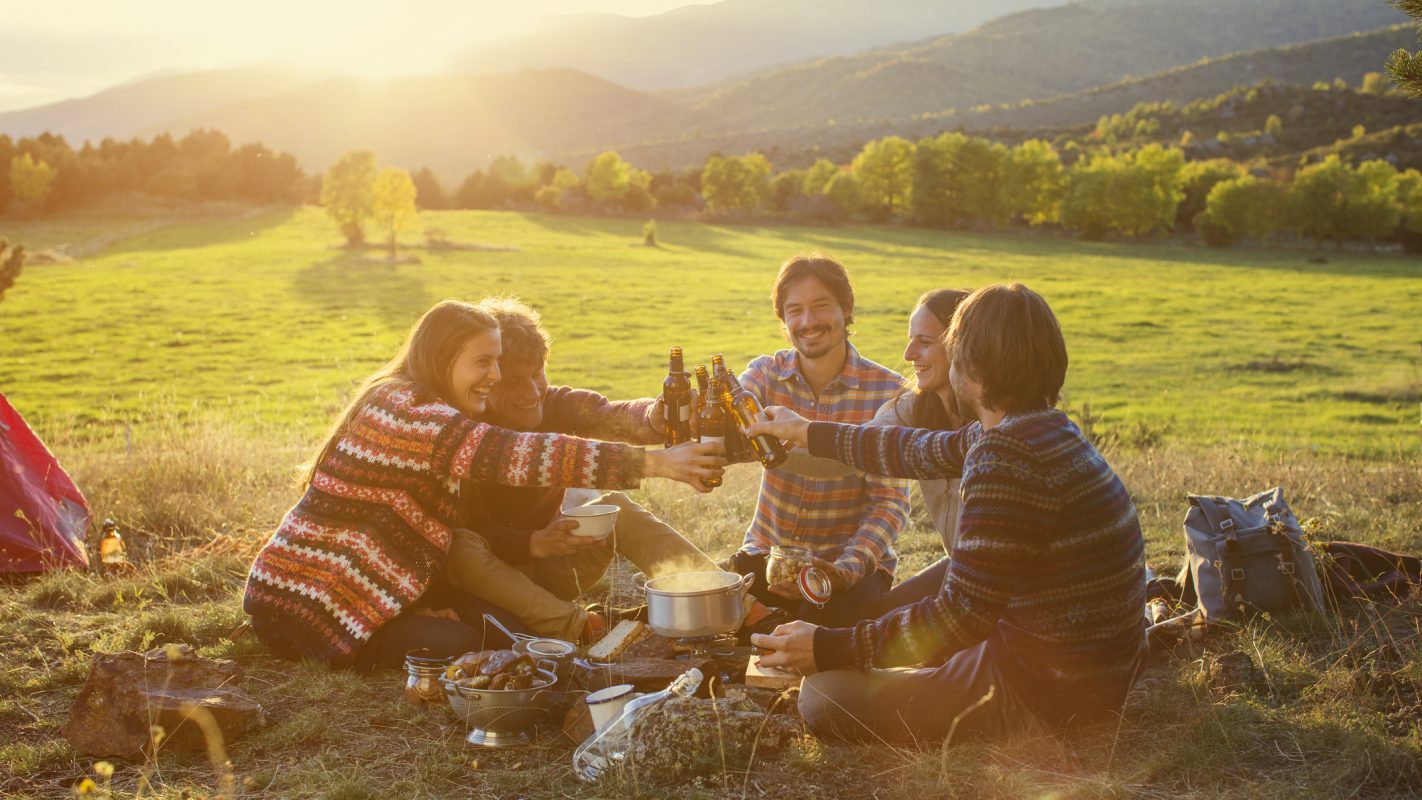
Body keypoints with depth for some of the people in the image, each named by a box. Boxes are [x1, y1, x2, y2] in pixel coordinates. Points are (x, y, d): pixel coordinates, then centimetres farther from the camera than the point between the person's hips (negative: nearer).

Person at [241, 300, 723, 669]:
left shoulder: (402, 404, 11)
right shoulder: (406, 409, -22)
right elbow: (513, 455, -34)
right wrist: (653, 463, -37)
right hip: (301, 608, -10)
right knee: (464, 649, -20)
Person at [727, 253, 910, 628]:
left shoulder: (887, 390, -10)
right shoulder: (766, 373, -1)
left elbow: (891, 501, -12)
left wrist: (844, 571, -27)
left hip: (855, 559, -2)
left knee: (822, 620, -31)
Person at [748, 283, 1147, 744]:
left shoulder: (1006, 459, -26)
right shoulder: (1044, 430, 7)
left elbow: (960, 615, -26)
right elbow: (919, 452, 22)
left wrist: (829, 648, -18)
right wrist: (808, 434, 31)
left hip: (1048, 690, -10)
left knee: (824, 698, -10)